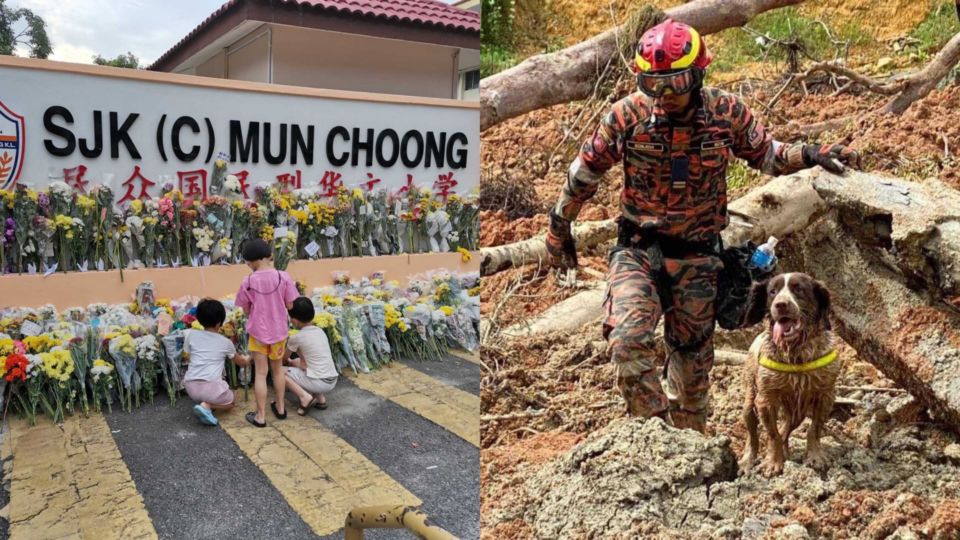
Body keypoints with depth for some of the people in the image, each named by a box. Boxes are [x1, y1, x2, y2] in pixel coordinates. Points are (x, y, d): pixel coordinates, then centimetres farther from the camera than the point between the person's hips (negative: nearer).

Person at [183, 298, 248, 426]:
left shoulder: (190, 334, 8)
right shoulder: (225, 342, 8)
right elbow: (240, 362, 26)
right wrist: (247, 360, 50)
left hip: (190, 386, 4)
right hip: (211, 387, -4)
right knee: (230, 402, 25)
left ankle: (204, 403, 8)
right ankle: (207, 406, -5)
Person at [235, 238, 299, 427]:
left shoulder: (248, 282, -13)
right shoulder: (283, 277, -12)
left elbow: (246, 310, -3)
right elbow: (290, 305, -7)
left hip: (258, 332, -2)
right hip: (279, 331, 2)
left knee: (260, 373, 7)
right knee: (278, 369, 19)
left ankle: (260, 416, 14)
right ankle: (280, 407, 32)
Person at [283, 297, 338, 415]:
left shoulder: (296, 337, -7)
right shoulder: (320, 331, 11)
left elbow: (284, 358, 14)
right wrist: (293, 362, 27)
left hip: (320, 383, -7)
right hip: (332, 381, 7)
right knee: (297, 362, 29)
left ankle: (304, 397, -6)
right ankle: (320, 398, 18)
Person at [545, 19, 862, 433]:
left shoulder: (726, 112, -7)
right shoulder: (627, 114, -11)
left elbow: (766, 154, 11)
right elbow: (585, 172, 1)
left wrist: (812, 155, -8)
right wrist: (559, 228, 9)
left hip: (697, 255, 2)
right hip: (638, 249, -1)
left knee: (693, 354, 13)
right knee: (628, 338, -25)